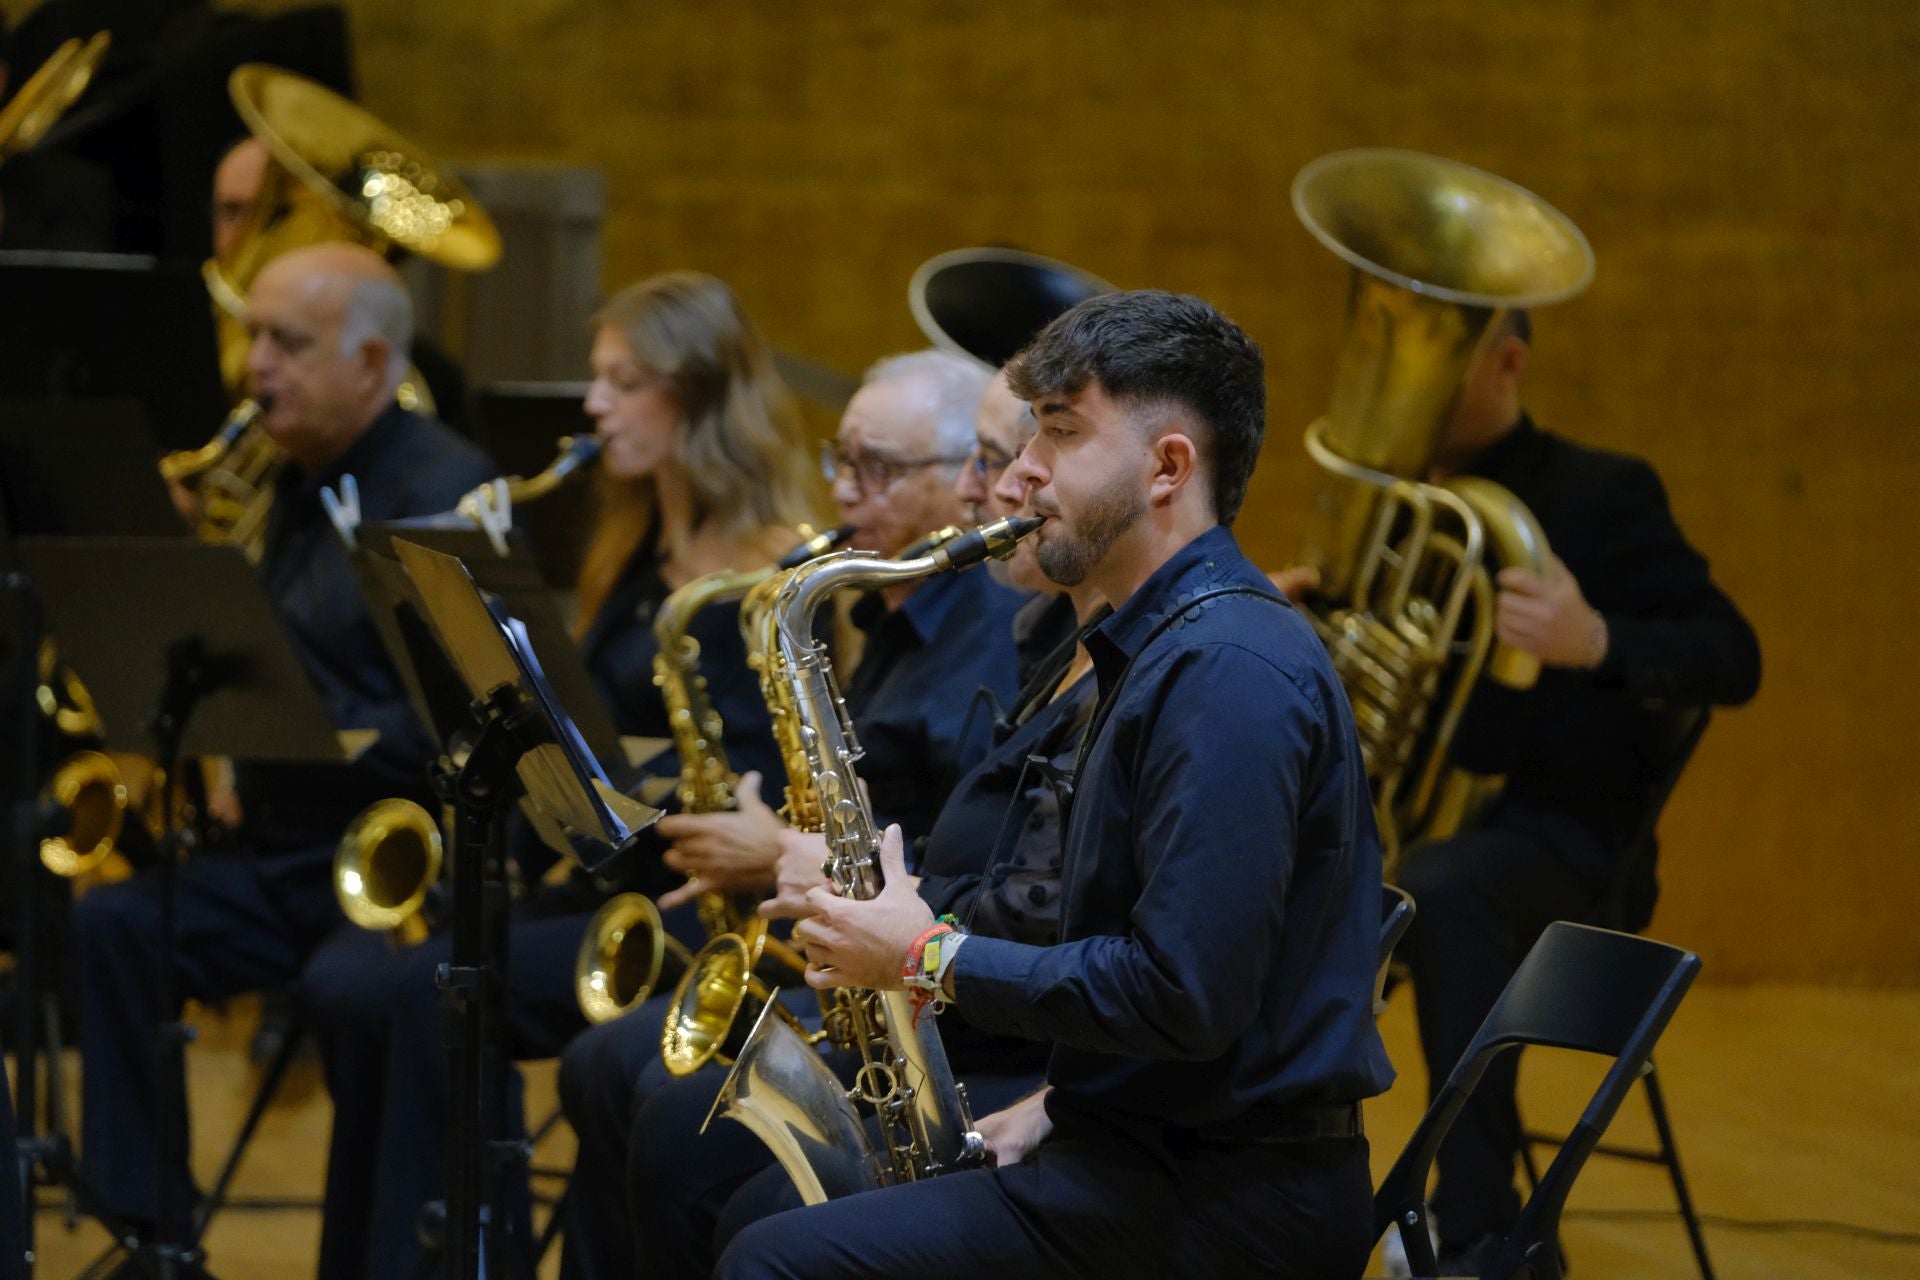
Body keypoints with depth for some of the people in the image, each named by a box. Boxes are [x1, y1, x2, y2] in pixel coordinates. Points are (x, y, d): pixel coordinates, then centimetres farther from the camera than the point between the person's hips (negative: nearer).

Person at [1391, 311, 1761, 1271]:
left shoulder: (1601, 493, -4)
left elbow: (1734, 661, -13)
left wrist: (1594, 640, -32)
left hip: (1555, 828, -6)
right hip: (1405, 810, 6)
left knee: (1441, 893, -39)